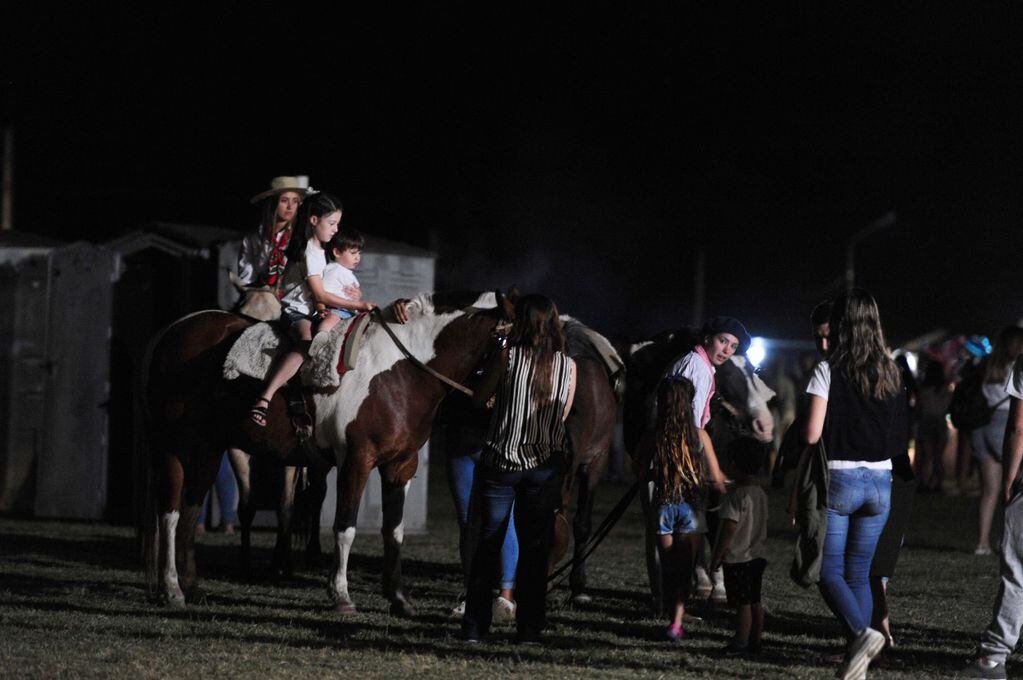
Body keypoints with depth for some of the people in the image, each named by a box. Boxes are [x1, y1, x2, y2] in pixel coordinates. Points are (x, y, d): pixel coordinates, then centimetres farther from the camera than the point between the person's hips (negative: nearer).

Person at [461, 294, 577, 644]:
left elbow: (478, 399, 0)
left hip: (501, 463, -2)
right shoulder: (568, 366, -2)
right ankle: (529, 628, 9)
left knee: (488, 545, 8)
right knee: (534, 548, 10)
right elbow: (562, 414, 8)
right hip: (547, 467, 2)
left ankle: (475, 626, 7)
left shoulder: (507, 357, -11)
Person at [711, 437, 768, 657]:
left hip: (738, 558, -9)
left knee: (742, 602, -5)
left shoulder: (736, 496, -18)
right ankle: (755, 641, 17)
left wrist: (716, 556, -14)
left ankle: (740, 643, -3)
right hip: (758, 556, 9)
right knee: (754, 601, 12)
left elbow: (730, 528, -21)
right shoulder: (761, 494, 9)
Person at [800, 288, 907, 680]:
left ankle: (862, 633, -21)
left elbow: (814, 434, -12)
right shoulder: (890, 373, 5)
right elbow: (899, 434, 9)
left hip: (839, 476, -5)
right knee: (859, 572, 11)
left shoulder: (829, 371, -10)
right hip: (880, 479, 5)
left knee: (830, 572, 2)